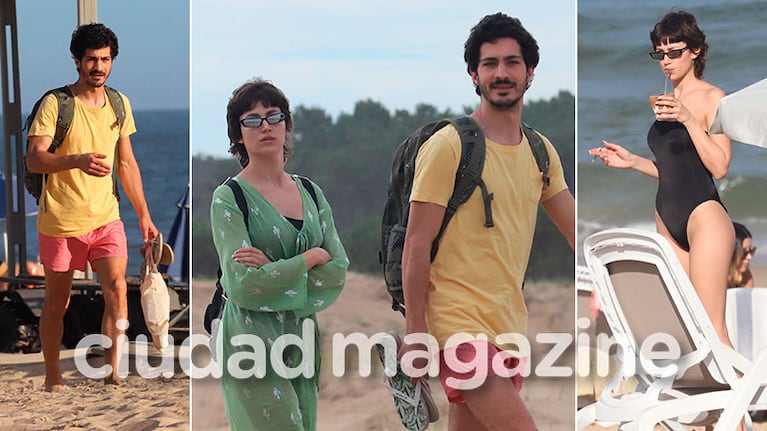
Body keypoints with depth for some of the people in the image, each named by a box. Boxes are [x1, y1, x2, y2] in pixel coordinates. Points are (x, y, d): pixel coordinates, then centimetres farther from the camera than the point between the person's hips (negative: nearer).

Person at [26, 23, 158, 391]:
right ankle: (52, 376, 23)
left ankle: (112, 370, -14)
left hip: (106, 218, 3)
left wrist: (144, 216, 14)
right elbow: (33, 160, -15)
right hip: (60, 220, -3)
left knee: (117, 288, -15)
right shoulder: (56, 103, -7)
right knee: (57, 304, 8)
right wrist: (77, 160, -32)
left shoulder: (119, 104, 8)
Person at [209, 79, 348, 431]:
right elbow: (243, 286, -14)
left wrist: (274, 271, -11)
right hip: (253, 339, -5)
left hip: (303, 340, 5)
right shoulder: (229, 197, -4)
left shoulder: (311, 193, 12)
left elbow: (338, 271, 3)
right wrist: (310, 259, -5)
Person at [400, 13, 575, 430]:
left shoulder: (540, 151, 12)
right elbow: (416, 244, -10)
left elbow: (576, 230, 17)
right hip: (458, 322, -7)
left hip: (510, 326, 7)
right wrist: (414, 329, -13)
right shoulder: (448, 146, -8)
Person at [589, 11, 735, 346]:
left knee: (711, 328, -14)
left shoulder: (712, 98, -4)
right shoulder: (667, 101, 16)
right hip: (668, 221, 8)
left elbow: (719, 167, -13)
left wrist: (688, 119, -19)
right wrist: (632, 161, 11)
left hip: (704, 215, -8)